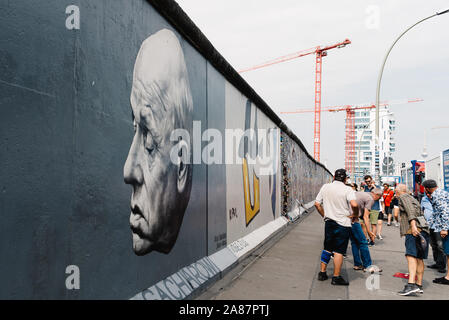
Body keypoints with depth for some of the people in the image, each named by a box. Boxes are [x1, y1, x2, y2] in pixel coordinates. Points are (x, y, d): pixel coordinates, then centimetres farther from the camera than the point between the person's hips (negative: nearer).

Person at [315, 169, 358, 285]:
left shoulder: (325, 187, 5)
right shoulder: (347, 189, -9)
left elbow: (317, 204, 6)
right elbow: (354, 204, -24)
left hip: (329, 222, 5)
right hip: (343, 224, -4)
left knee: (327, 248, 17)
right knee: (339, 251, 1)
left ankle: (322, 272, 24)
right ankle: (336, 277, 6)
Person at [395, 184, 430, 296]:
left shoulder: (403, 197, 6)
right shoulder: (413, 199, 31)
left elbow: (410, 210, -12)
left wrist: (413, 225, -23)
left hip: (414, 230, -9)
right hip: (423, 230, 9)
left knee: (411, 256, -20)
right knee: (419, 259, 10)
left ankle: (411, 285, -31)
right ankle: (419, 286, 14)